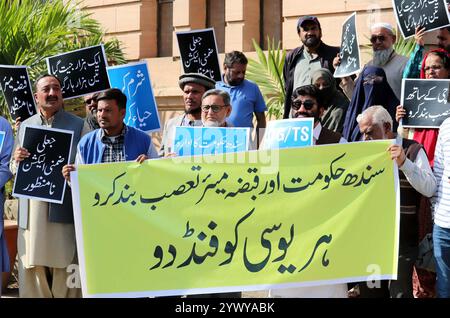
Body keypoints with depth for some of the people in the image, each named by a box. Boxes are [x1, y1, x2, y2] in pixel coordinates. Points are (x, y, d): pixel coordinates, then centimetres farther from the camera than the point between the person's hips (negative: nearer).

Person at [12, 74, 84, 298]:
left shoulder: (78, 125, 3)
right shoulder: (25, 126, 13)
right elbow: (13, 169, 16)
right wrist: (17, 161, -6)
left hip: (64, 207, -3)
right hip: (32, 209, 3)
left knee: (64, 264, -2)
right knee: (33, 265, 4)